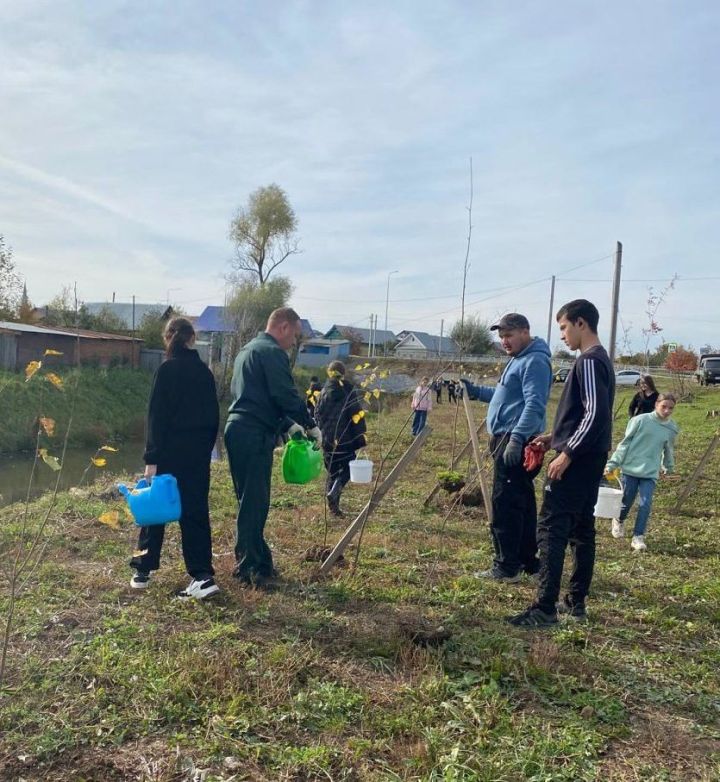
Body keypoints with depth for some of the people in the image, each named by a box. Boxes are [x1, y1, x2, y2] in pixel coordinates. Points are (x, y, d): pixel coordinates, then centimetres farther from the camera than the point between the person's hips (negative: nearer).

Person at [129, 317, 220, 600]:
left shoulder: (167, 369, -10)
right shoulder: (204, 371, 7)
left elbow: (157, 417, -13)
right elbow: (213, 415, 10)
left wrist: (151, 458, -13)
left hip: (171, 451, -4)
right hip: (199, 452, 4)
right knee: (195, 511, 6)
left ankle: (143, 570, 22)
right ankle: (202, 575, -1)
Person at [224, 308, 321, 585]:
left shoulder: (248, 350, 22)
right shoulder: (272, 352, -9)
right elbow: (287, 395, -16)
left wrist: (288, 425, 21)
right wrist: (311, 425, -4)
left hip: (237, 429, 10)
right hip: (255, 435, -10)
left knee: (249, 500, 16)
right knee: (255, 502, -4)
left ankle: (248, 559, 25)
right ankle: (251, 567, 3)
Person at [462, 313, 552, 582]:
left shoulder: (535, 361, -12)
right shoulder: (519, 359, 20)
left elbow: (534, 405, -23)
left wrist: (516, 439, -29)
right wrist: (475, 391, 20)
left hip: (516, 442, -11)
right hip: (508, 440, 11)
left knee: (505, 504, -8)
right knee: (521, 502, 14)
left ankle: (507, 567, -3)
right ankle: (528, 560, 23)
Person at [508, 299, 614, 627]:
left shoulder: (589, 361, -14)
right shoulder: (599, 360, 17)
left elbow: (596, 415, -23)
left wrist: (565, 454, -21)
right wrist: (554, 437, 18)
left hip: (576, 462, -10)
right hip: (589, 461, 10)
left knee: (551, 529, -10)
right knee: (581, 529, 12)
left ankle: (545, 609, -9)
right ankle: (576, 602, 20)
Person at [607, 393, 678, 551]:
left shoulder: (672, 429, 3)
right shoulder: (640, 420, -8)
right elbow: (625, 442, -5)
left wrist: (668, 466, 34)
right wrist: (613, 463, -7)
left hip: (650, 473, 2)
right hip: (630, 468, -2)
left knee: (646, 504, -10)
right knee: (626, 502, 7)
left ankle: (638, 537, 2)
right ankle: (619, 522, 39)